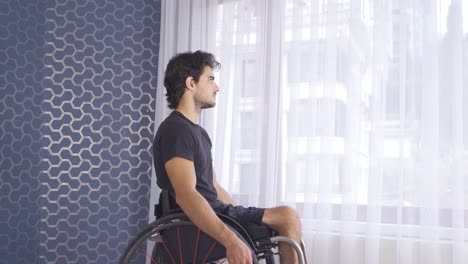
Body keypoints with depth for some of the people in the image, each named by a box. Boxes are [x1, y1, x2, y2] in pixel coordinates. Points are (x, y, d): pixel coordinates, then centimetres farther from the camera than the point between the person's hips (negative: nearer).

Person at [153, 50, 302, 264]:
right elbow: (186, 195, -28)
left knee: (288, 218, 4)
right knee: (287, 217, -13)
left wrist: (242, 217, 14)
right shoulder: (176, 130, -15)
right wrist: (231, 240, -36)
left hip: (216, 213, 10)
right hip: (199, 225, -10)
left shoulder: (199, 133, 18)